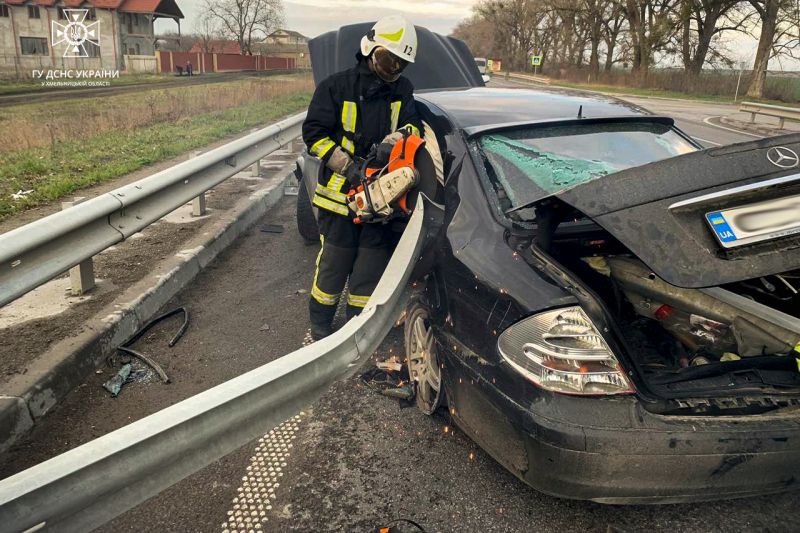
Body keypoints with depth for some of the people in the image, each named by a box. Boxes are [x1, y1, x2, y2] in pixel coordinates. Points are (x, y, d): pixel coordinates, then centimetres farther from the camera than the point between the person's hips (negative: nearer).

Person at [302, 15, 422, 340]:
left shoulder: (402, 91, 9)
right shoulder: (336, 87, -5)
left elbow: (415, 125, 4)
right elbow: (313, 133, -7)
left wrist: (397, 136, -21)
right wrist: (348, 166, -18)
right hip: (339, 194, -4)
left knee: (371, 269, 9)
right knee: (332, 266, 3)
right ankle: (319, 331, 22)